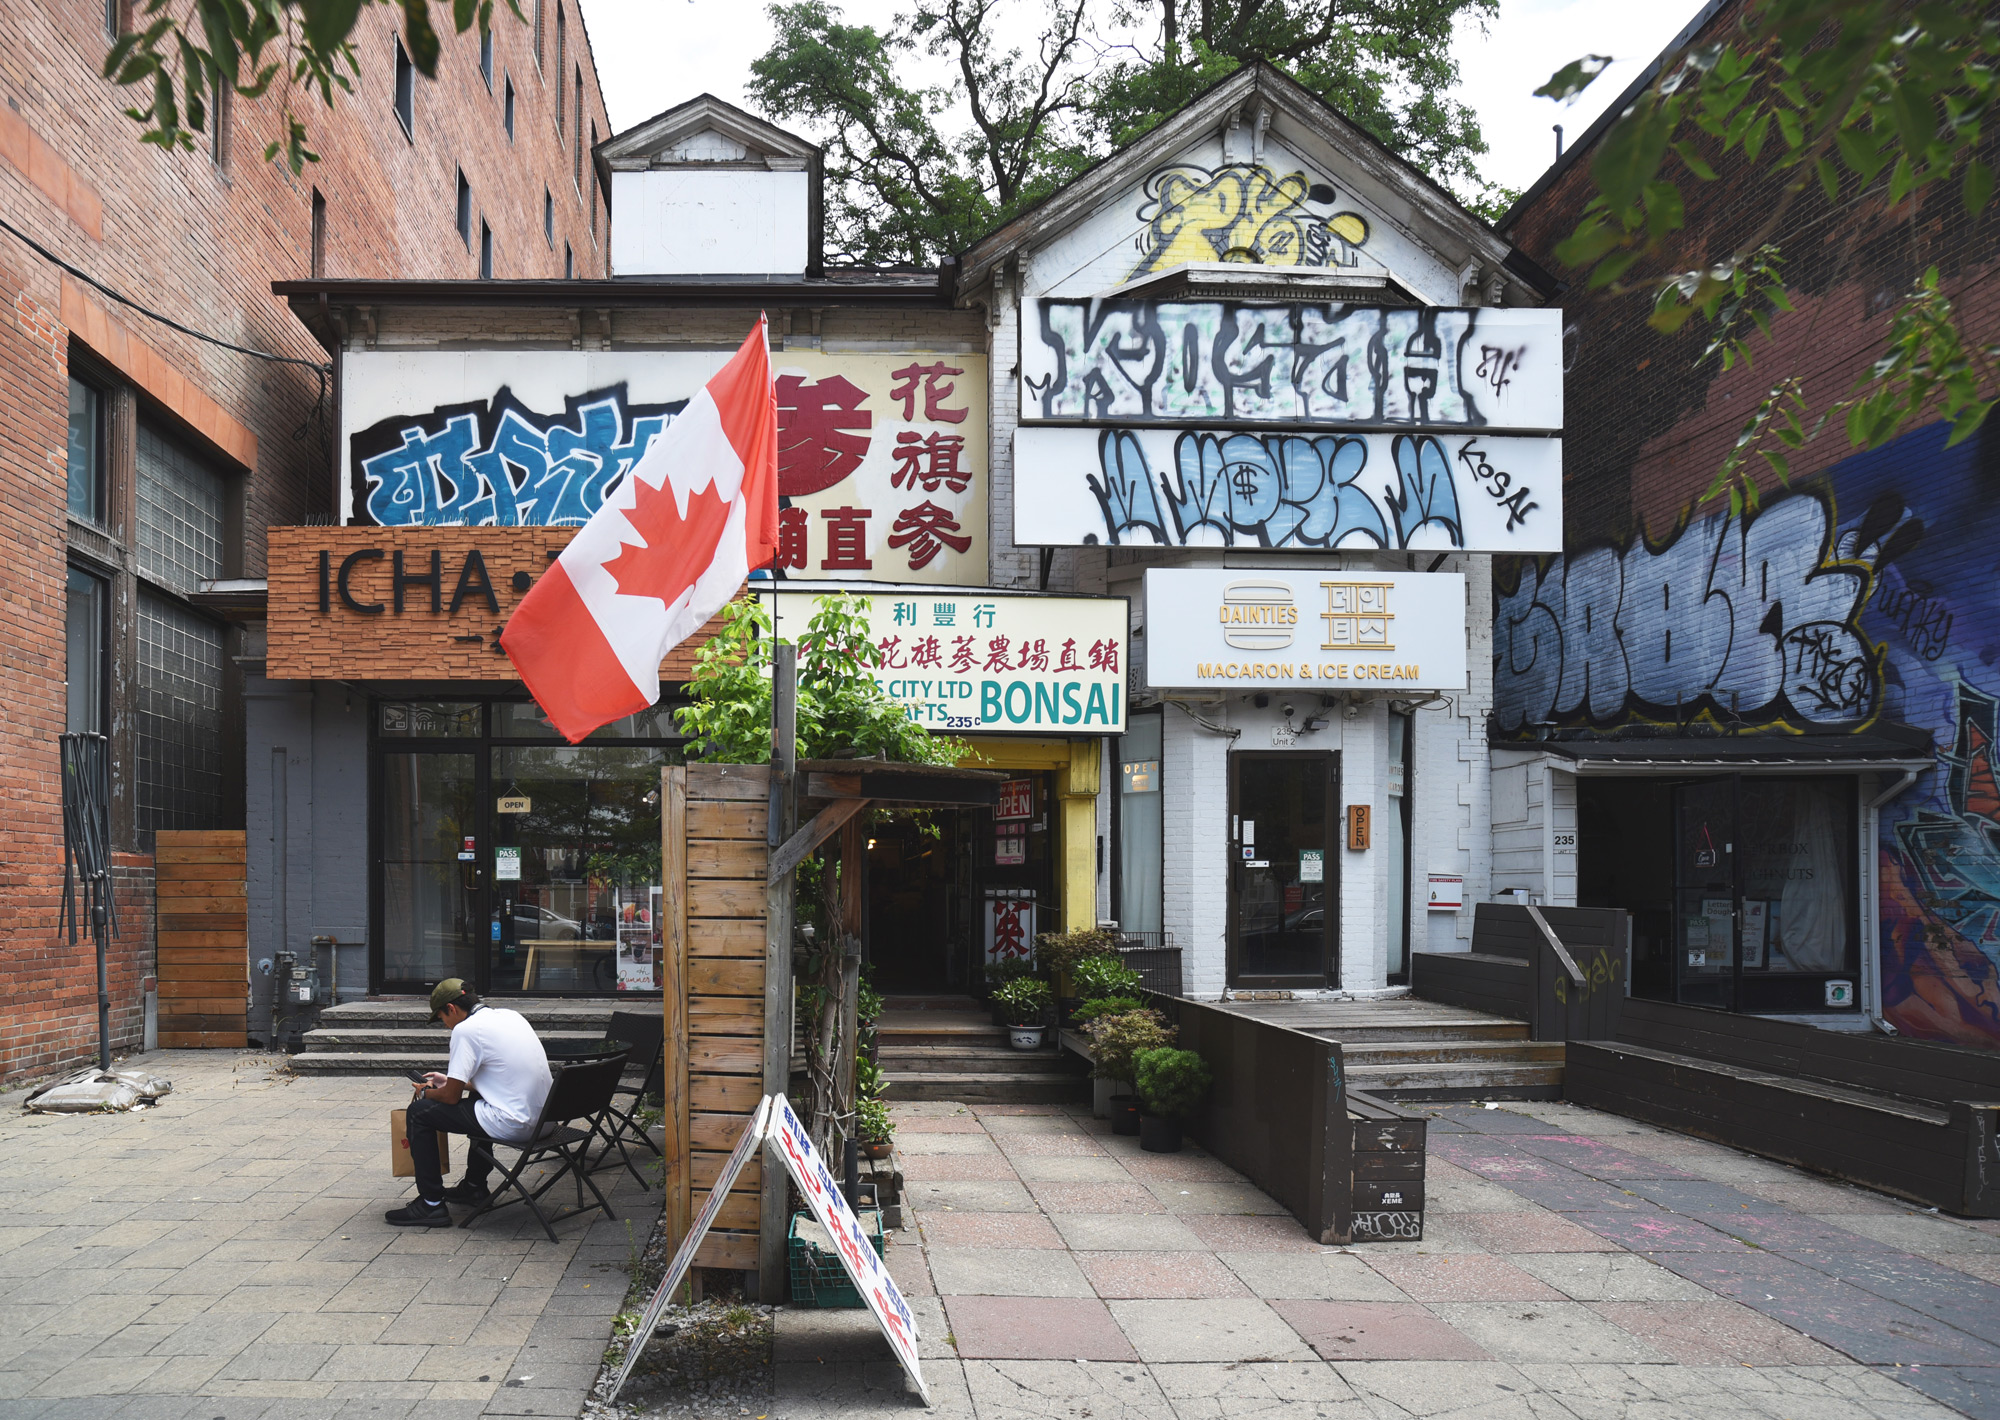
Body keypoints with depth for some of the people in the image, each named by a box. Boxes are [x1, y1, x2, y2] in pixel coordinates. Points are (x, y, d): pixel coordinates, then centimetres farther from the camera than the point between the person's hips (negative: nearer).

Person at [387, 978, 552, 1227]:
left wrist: (427, 1093, 15)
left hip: (511, 1125, -9)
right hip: (542, 1117, 9)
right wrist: (448, 1081, 31)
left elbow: (451, 1096, -6)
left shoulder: (466, 1030, -11)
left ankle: (431, 1204, 6)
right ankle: (475, 1187, 44)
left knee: (419, 1112, 3)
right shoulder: (509, 1015, 14)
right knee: (477, 1099, 37)